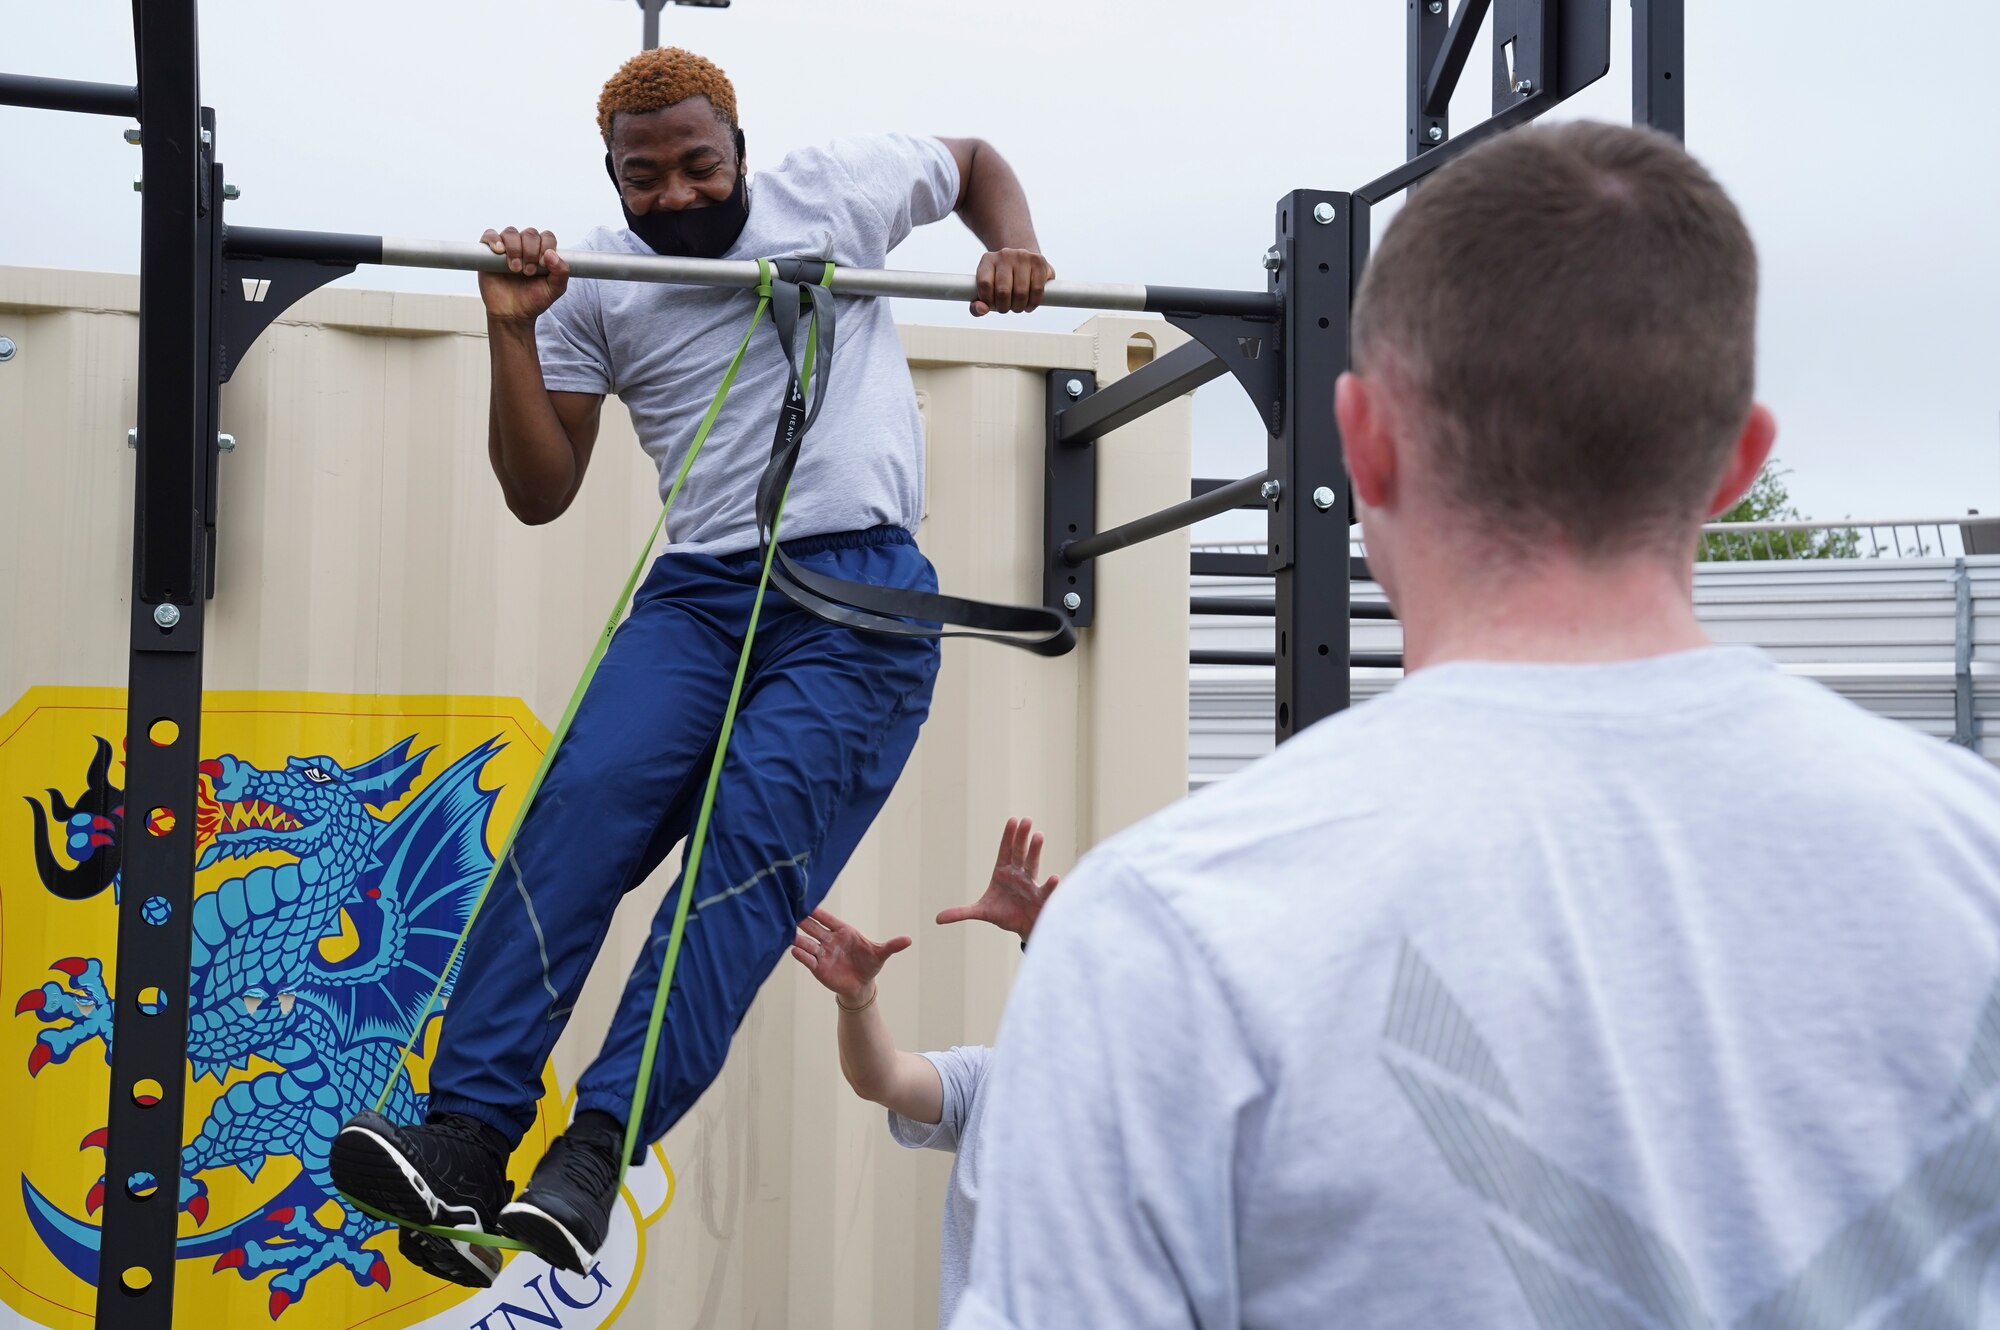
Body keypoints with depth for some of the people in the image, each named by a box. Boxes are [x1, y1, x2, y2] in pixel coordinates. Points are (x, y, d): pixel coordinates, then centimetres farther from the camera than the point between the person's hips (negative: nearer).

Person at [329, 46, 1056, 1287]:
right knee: (584, 803, -23)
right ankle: (465, 1142, -28)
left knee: (755, 842, -22)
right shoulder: (598, 287, 12)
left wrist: (1016, 251, 5)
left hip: (863, 597, -2)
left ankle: (596, 1153, -29)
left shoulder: (838, 188, 9)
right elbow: (540, 493, 10)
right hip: (700, 589, 2)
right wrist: (513, 334, -3)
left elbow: (978, 160, 26)